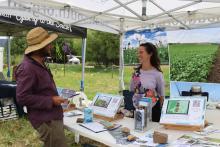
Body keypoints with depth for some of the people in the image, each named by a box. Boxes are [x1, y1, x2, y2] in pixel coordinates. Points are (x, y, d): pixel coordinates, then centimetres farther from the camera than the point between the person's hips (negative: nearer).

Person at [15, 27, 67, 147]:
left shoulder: (39, 64, 11)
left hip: (53, 117, 10)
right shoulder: (27, 68, -21)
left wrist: (54, 97, 11)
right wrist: (50, 101, -22)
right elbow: (22, 97, -24)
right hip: (46, 121, -10)